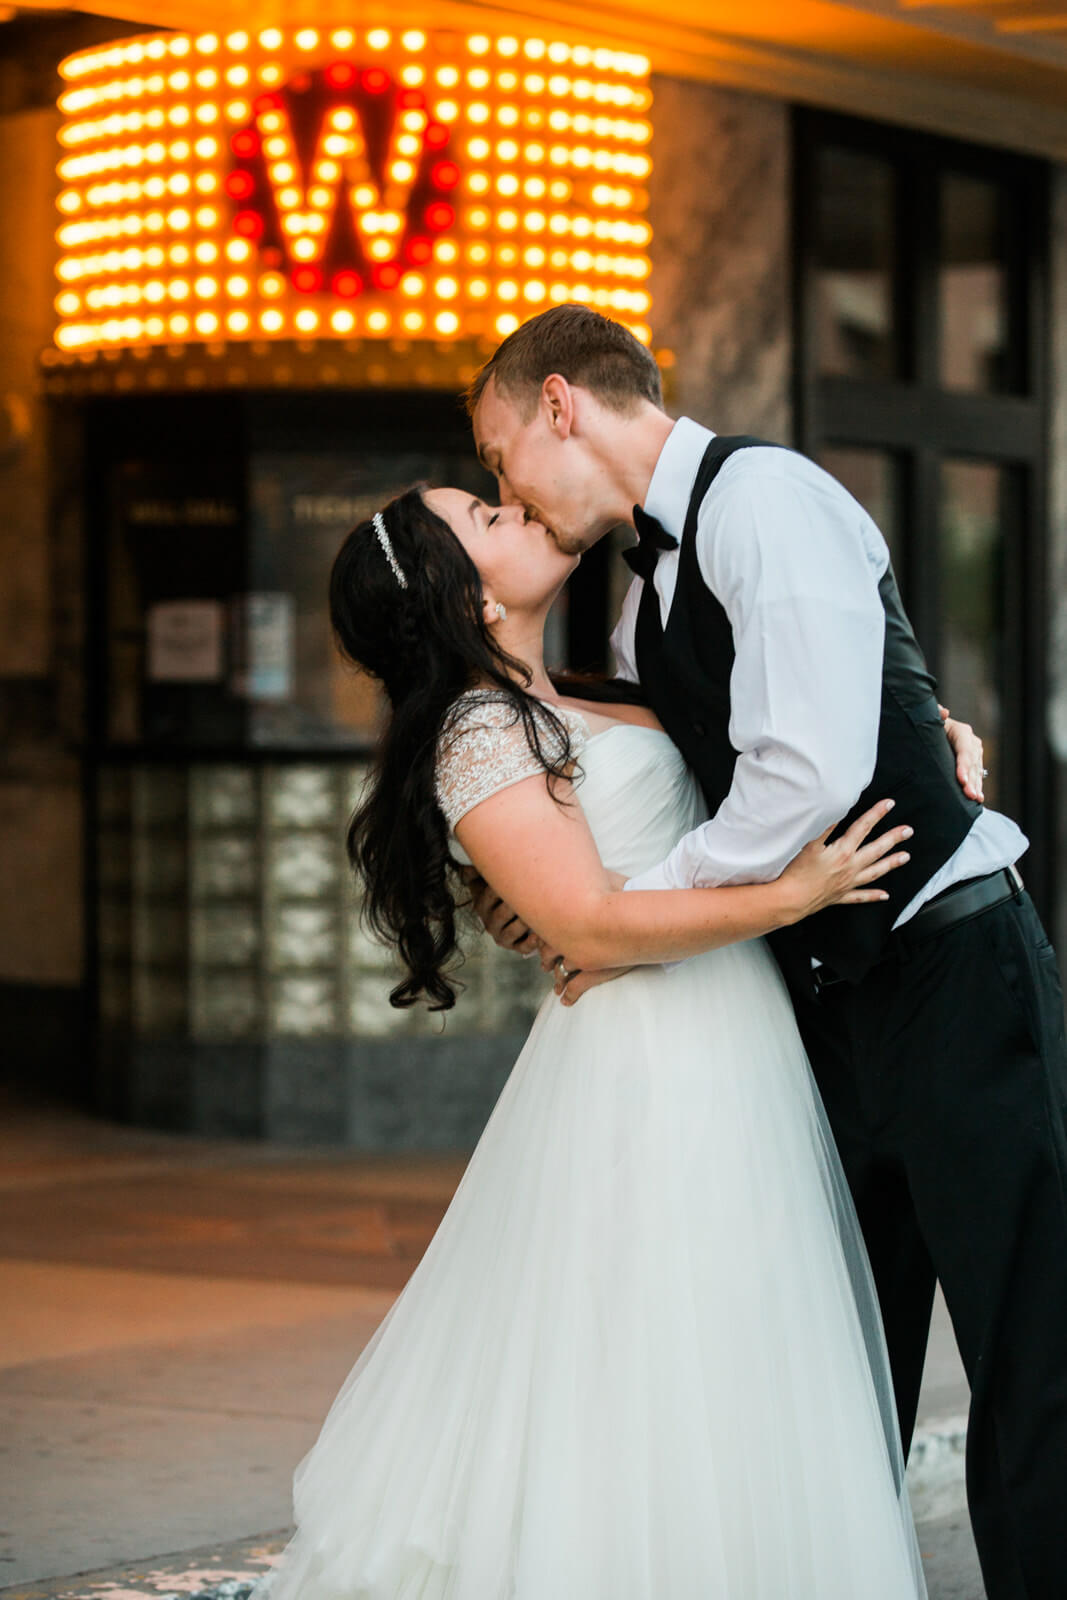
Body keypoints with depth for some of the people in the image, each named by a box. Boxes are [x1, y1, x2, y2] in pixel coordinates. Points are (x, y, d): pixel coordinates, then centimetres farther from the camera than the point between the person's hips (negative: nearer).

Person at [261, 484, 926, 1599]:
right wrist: (794, 894, -17)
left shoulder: (562, 715, 18)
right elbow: (593, 925, -17)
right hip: (651, 1075, -9)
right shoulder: (483, 735, -9)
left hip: (726, 1055, 9)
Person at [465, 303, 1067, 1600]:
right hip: (829, 1003, 9)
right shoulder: (646, 598, 15)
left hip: (954, 982, -9)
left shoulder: (762, 496, -12)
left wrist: (629, 911, -11)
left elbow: (809, 775, -22)